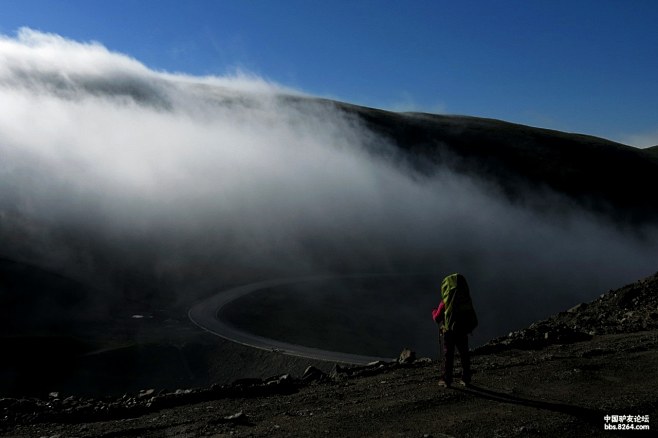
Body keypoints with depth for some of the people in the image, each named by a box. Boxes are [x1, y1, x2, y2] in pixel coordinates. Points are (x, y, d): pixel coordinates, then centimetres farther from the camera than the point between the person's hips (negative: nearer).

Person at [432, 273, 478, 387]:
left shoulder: (445, 301, -14)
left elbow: (437, 318, -4)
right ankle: (466, 379, 19)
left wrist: (434, 312, 16)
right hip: (463, 333, 3)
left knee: (448, 356, 8)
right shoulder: (467, 300, -4)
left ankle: (446, 380, 11)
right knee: (464, 356, 15)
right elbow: (473, 319, 4)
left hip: (449, 332, -3)